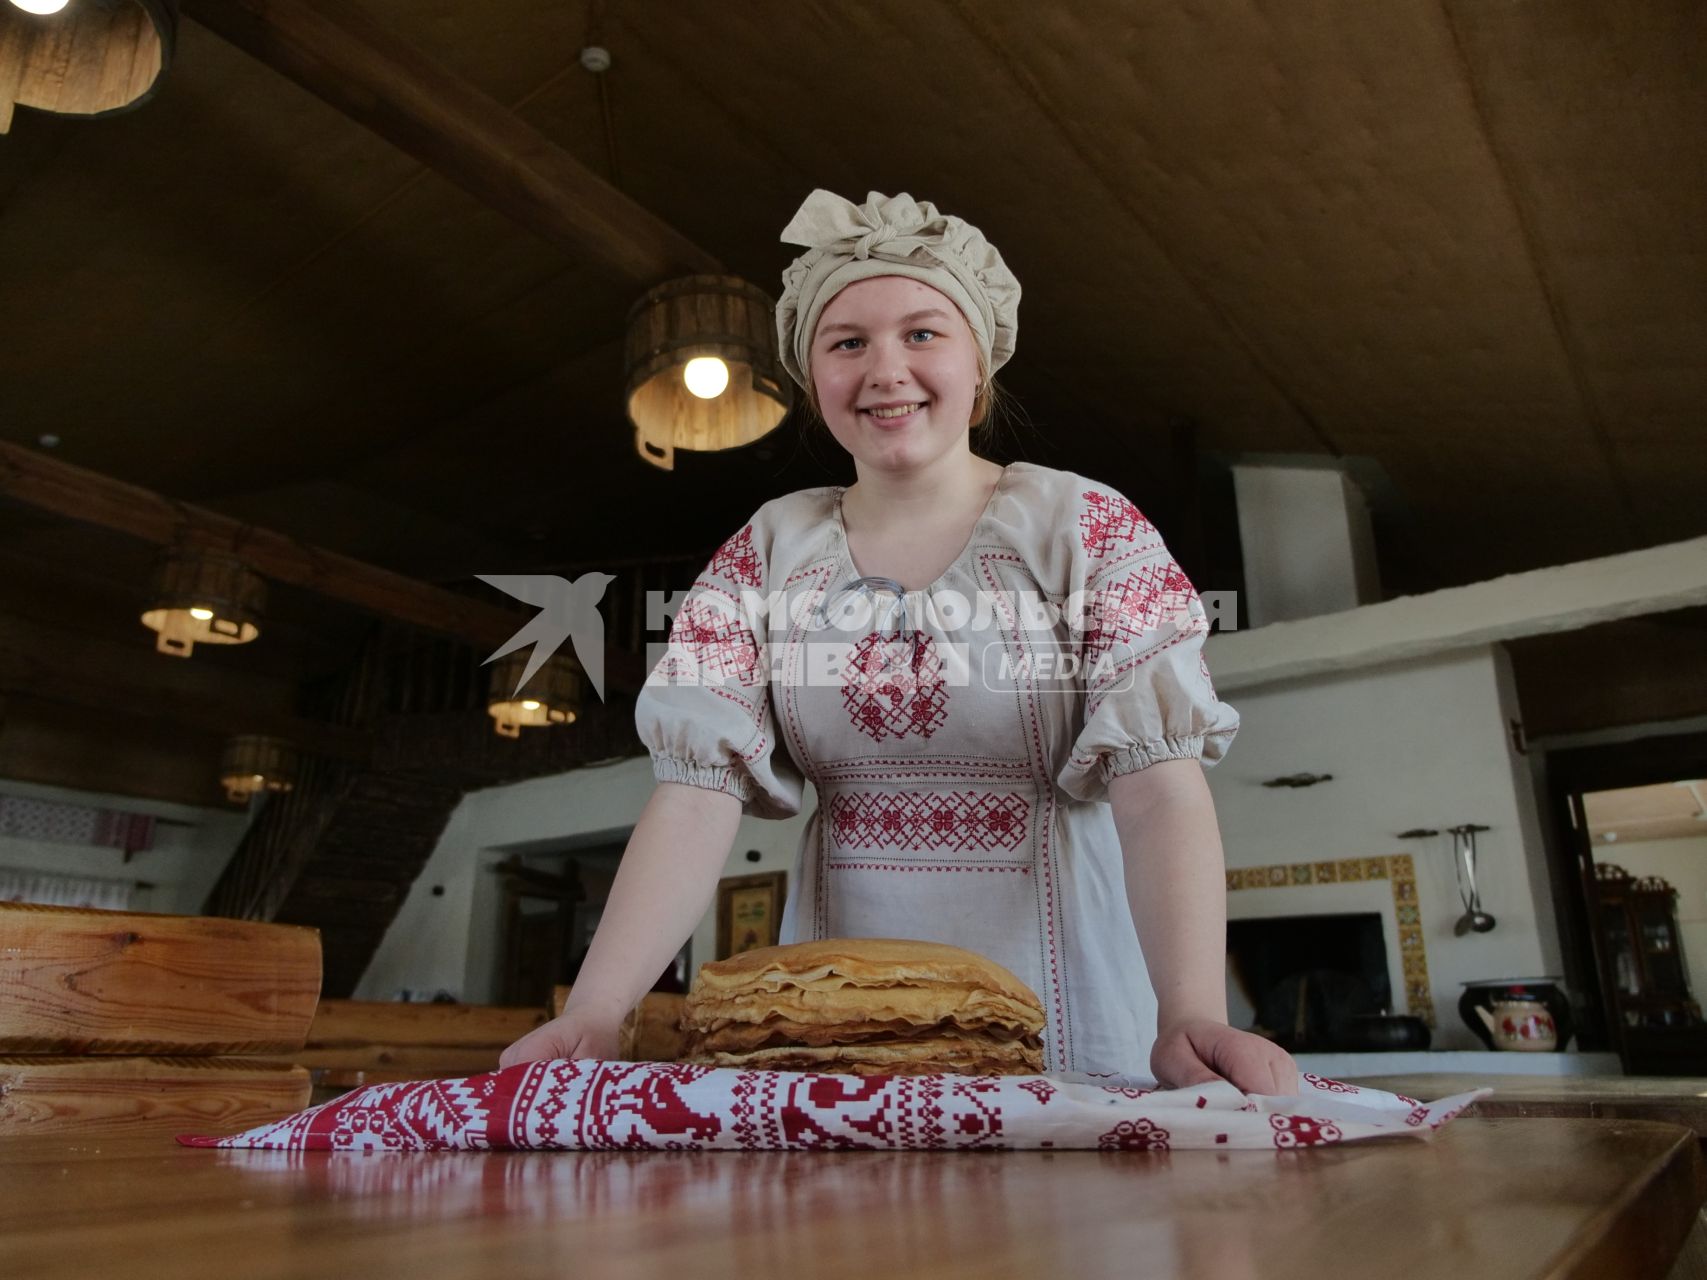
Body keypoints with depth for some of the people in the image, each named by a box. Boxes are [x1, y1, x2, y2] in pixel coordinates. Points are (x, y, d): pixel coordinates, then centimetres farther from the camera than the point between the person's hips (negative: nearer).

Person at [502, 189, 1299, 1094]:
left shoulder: (1086, 528, -6)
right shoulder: (768, 551, 1)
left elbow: (1160, 782, -15)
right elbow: (697, 791, -7)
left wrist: (1191, 1018, -30)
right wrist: (592, 1012, -20)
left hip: (1060, 1008, -2)